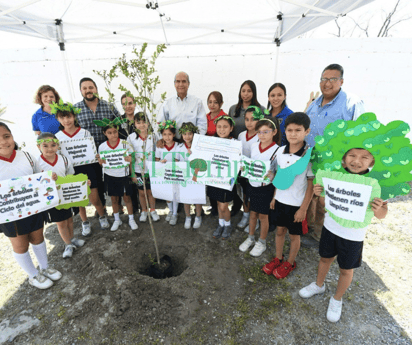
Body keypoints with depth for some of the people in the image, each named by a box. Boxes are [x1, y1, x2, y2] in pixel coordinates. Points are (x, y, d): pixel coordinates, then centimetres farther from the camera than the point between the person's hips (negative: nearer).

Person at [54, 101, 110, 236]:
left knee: (94, 198, 1)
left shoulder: (85, 133, -4)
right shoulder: (58, 137, 0)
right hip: (71, 171, 2)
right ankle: (85, 222, 31)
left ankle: (102, 217, 28)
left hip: (87, 168, -1)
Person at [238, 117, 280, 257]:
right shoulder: (254, 146, 0)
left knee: (263, 215, 10)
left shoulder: (276, 150, -16)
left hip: (266, 187, -5)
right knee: (253, 212, 19)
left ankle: (262, 243, 31)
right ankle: (250, 238, 38)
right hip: (252, 184, 5)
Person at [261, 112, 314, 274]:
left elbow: (311, 184, -13)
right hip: (280, 200, 5)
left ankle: (290, 263, 38)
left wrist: (303, 208, -11)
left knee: (294, 235, 15)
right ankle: (278, 258, 42)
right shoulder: (281, 151, -3)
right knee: (280, 230, 20)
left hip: (297, 204, -4)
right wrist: (274, 197, 11)